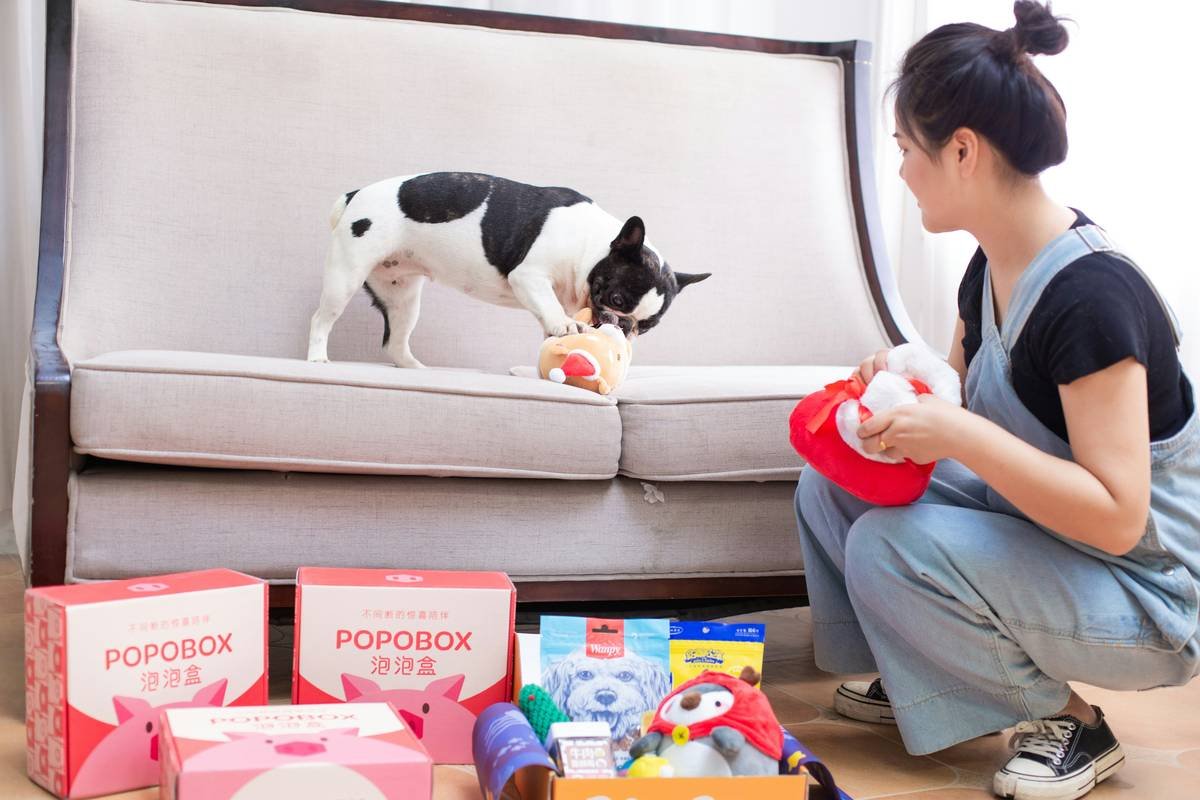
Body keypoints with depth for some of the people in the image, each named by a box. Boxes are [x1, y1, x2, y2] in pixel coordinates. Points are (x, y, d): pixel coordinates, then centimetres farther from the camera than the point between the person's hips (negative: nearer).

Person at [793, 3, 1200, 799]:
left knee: (889, 548, -26)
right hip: (1034, 532, 8)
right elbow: (967, 394, 14)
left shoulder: (1090, 294, -29)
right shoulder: (993, 267, -1)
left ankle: (1069, 721, -4)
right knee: (830, 483, -1)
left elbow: (1117, 518, -30)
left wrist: (961, 435, -36)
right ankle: (909, 675, 16)